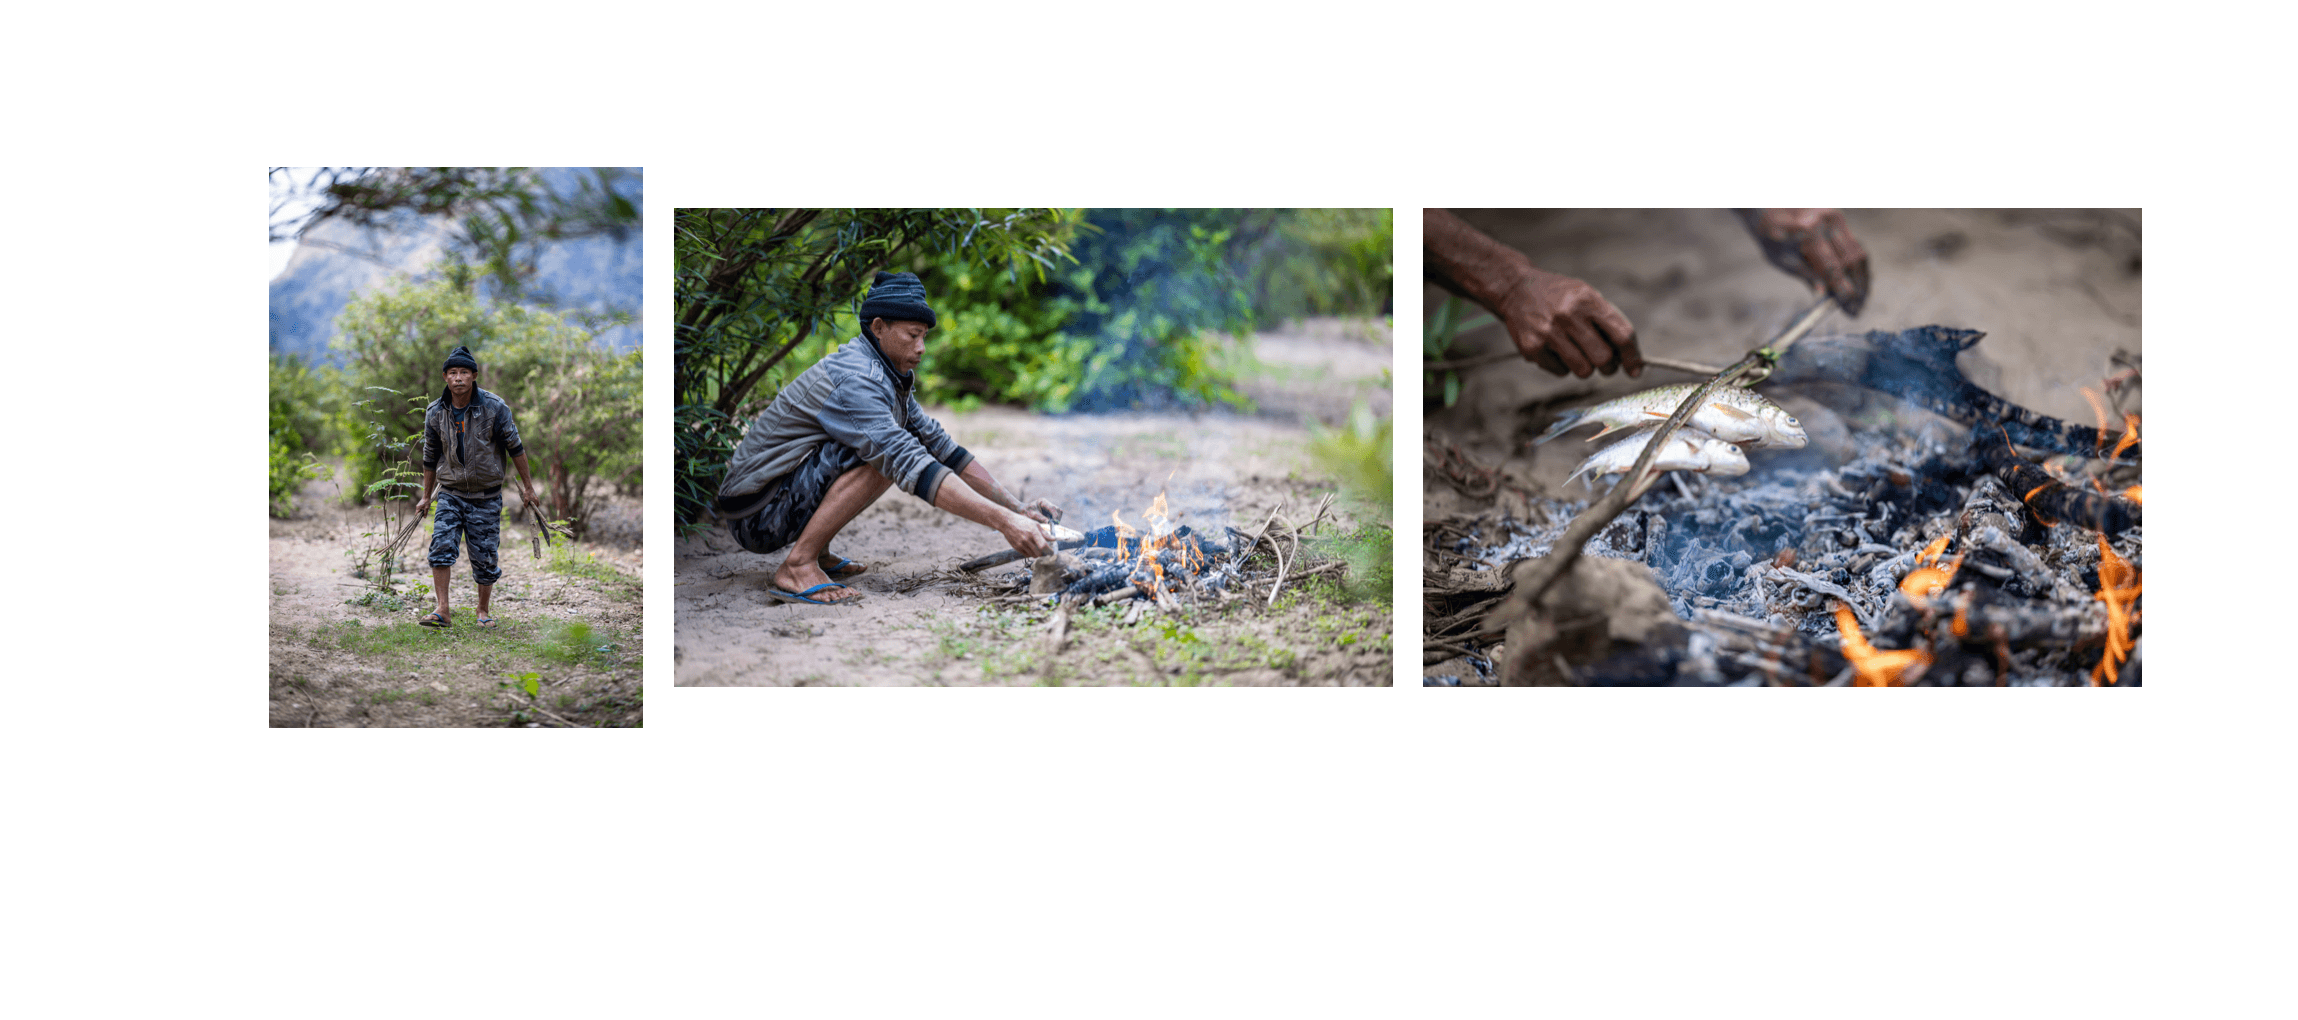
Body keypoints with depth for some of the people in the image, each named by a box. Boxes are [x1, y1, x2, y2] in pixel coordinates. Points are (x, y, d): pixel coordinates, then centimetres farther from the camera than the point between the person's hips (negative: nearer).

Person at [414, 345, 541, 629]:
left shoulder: (494, 407, -9)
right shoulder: (435, 413, -1)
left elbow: (515, 447, -1)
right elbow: (430, 458, 11)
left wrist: (527, 486, 2)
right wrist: (426, 497, 16)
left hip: (486, 496, -2)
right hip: (451, 493, 2)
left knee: (484, 556, 2)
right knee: (441, 544, -17)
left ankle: (483, 611, 22)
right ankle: (442, 612, -16)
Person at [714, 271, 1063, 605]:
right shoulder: (854, 382, -22)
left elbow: (941, 446, 9)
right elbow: (915, 469, -32)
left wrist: (1017, 508, 0)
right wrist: (1002, 521, -36)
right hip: (754, 515, -10)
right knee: (879, 454, -24)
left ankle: (818, 553, 11)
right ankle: (797, 567, -21)